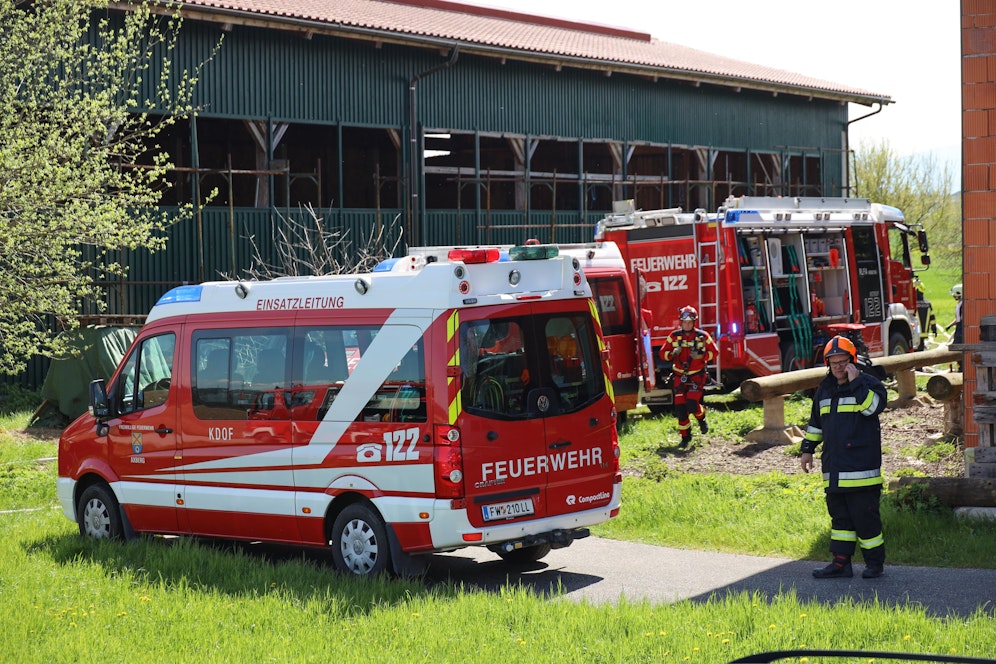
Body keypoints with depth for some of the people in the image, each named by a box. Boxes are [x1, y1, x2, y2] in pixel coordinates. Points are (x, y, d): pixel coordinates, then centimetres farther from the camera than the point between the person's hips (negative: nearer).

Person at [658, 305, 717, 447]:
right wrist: (673, 353, -20)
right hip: (679, 376, 2)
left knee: (692, 404, -17)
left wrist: (700, 356, -17)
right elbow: (663, 353, 2)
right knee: (680, 407, -3)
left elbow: (714, 352, 1)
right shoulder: (674, 336, 0)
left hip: (697, 376, -2)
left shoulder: (702, 336, -4)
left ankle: (701, 418, 18)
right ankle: (685, 436, 11)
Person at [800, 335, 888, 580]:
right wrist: (807, 449, 22)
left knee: (864, 514, -3)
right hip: (833, 468, 6)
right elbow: (816, 422, 25)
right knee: (839, 515, 8)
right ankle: (840, 563, 11)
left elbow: (873, 406, -24)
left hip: (861, 468, -6)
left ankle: (875, 561, 9)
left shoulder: (868, 384, -3)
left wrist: (855, 382, -23)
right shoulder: (825, 389, 16)